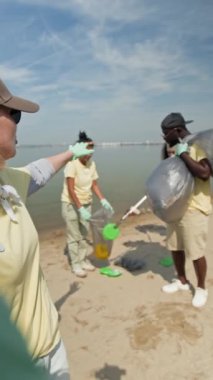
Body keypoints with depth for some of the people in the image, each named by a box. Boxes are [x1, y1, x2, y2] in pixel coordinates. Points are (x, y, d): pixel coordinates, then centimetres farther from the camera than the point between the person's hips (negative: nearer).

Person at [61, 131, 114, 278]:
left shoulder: (92, 164, -3)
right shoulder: (72, 164, -20)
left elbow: (94, 185, 4)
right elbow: (70, 190, -24)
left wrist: (103, 200, -7)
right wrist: (80, 208, -29)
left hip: (86, 204, 6)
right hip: (71, 204, -5)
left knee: (84, 235, 14)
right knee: (74, 236, 2)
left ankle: (83, 260, 28)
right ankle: (76, 264, 15)